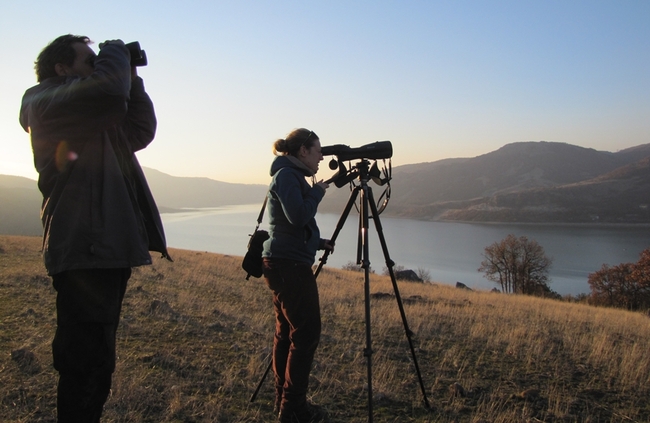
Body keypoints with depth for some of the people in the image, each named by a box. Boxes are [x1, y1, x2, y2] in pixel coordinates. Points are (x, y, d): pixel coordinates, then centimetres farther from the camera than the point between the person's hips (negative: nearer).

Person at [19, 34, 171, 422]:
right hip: (83, 251, -10)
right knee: (89, 364, -8)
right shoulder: (47, 102, -5)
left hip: (107, 249, 10)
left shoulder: (97, 117, 22)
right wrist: (116, 52, -3)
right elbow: (107, 88, -23)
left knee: (92, 360, 18)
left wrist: (132, 79, 15)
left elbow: (141, 132, 22)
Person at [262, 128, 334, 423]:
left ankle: (284, 399, 20)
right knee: (306, 332, -7)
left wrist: (318, 242, 15)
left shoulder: (290, 175, 19)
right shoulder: (287, 175, -11)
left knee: (286, 331, 12)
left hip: (283, 263, 10)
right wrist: (317, 193, -8)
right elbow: (298, 216, -23)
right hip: (289, 265, -10)